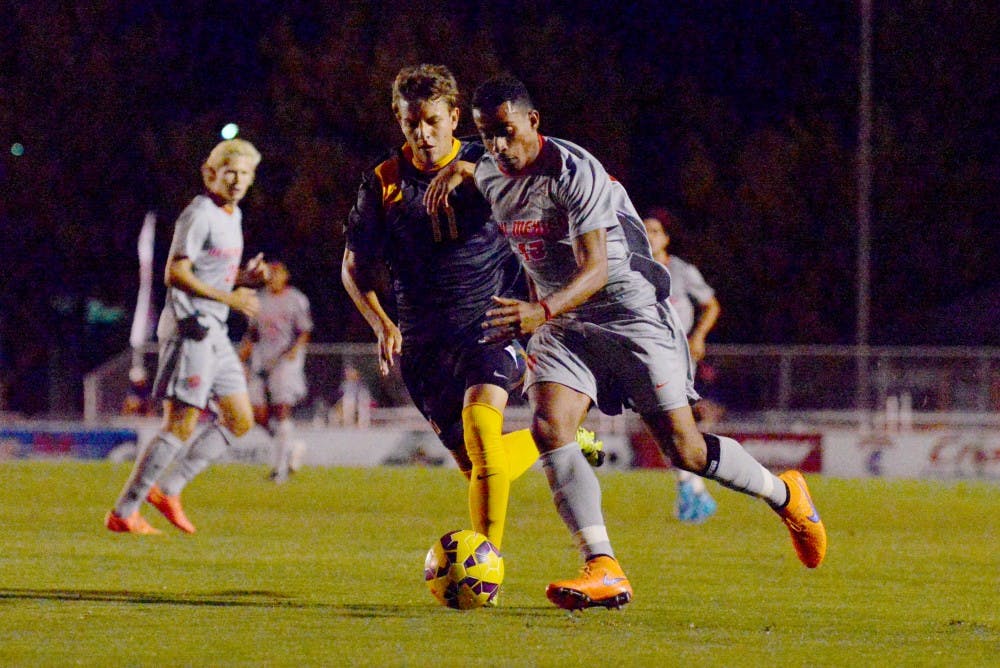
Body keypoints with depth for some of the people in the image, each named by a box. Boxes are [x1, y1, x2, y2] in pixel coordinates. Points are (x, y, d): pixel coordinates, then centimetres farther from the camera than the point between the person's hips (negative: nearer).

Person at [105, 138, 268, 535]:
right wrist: (229, 298, -21)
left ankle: (168, 487, 12)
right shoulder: (199, 215, -12)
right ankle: (123, 513, -6)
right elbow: (176, 274, -20)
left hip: (213, 332, 10)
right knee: (181, 425, -11)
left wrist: (247, 278, 5)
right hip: (189, 328, -10)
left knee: (240, 420, 9)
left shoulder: (232, 217, 17)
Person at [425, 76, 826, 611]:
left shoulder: (575, 174, -23)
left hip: (631, 311, -6)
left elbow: (595, 268, -32)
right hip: (560, 322, 6)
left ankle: (784, 495, 23)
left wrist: (543, 311, -47)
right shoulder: (489, 175, 0)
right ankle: (603, 571, -25)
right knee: (548, 429, -20)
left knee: (684, 450, -6)